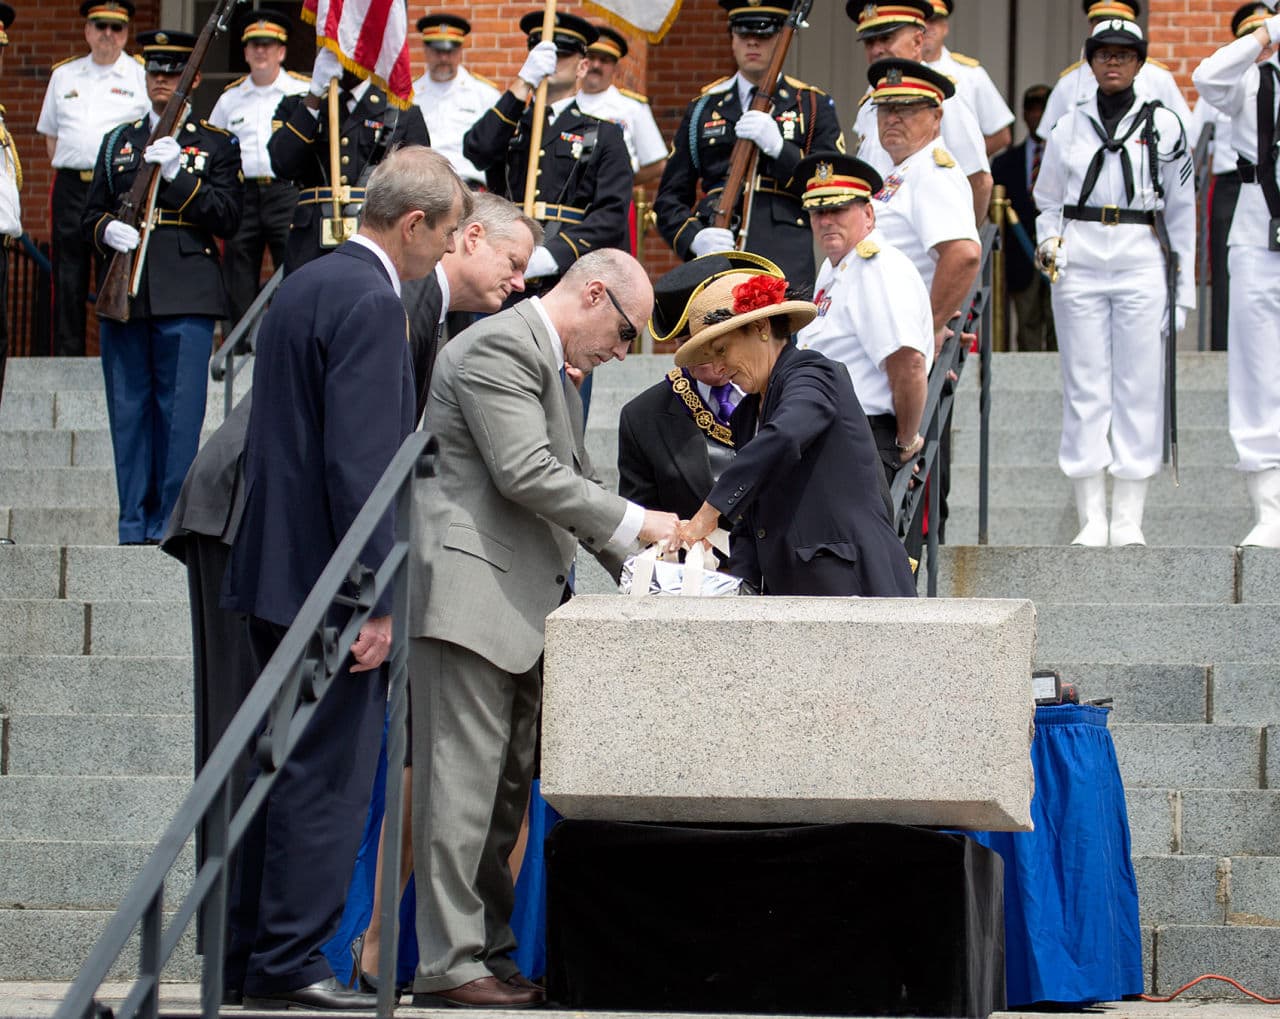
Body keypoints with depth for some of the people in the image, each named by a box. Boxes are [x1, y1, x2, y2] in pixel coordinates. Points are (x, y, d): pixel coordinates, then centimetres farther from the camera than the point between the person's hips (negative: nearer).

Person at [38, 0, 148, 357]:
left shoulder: (143, 77, 4)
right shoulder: (63, 75, 15)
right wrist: (73, 168, 9)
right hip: (71, 188, 3)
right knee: (68, 277, 3)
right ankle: (67, 358, 7)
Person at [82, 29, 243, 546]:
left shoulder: (217, 144, 7)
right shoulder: (119, 142, 17)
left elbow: (227, 218, -3)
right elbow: (92, 214, 17)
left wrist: (179, 174, -15)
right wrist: (108, 230, -6)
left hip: (185, 296, -3)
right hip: (124, 290, 3)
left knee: (180, 412, -5)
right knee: (128, 412, 4)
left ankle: (170, 524, 0)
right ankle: (134, 525, 10)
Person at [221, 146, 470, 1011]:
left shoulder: (306, 284, 14)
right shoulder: (371, 302, -16)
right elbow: (359, 462, -21)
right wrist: (375, 600, -20)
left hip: (277, 569, 10)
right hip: (328, 582, -10)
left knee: (286, 769, 15)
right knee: (330, 777, -4)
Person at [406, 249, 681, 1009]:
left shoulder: (552, 365, 22)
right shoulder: (499, 346, -11)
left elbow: (571, 483, 26)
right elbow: (526, 474, -19)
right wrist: (636, 523, -13)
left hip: (519, 603, 10)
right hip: (469, 590, -10)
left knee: (509, 783, 11)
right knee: (464, 778, -9)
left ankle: (489, 947, 17)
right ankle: (447, 963, -7)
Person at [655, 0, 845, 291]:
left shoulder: (813, 105, 14)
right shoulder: (702, 108, 19)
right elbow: (669, 198, 15)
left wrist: (779, 147, -10)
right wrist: (694, 237, -7)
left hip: (785, 267, -2)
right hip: (710, 265, 2)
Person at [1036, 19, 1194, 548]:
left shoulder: (1163, 125, 7)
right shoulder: (1069, 127, 11)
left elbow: (1181, 210, 8)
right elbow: (1047, 202, 20)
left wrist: (1183, 289, 5)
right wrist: (1049, 242, -1)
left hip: (1142, 262, -1)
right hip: (1078, 263, 1)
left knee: (1139, 387, -4)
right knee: (1084, 387, -1)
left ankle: (1128, 519, 0)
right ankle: (1092, 518, 2)